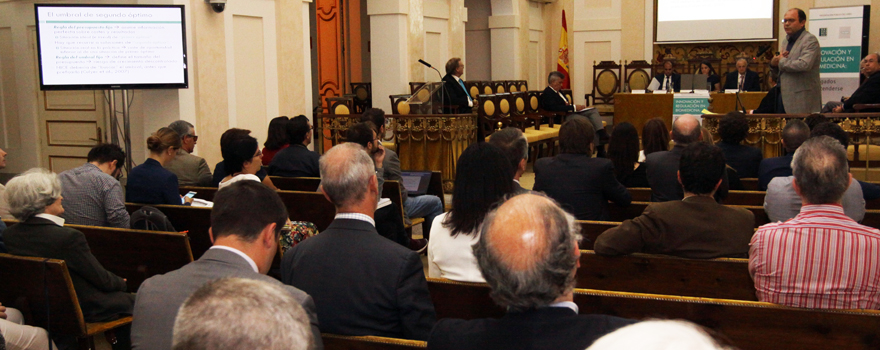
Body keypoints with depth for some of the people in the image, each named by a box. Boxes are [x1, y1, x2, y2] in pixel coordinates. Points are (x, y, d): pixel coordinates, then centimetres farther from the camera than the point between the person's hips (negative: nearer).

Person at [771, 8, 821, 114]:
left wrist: (781, 61, -9)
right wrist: (773, 63, 2)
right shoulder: (786, 41, 19)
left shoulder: (810, 40, -7)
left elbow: (804, 65, -24)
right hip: (785, 97, 8)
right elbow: (776, 72, 26)